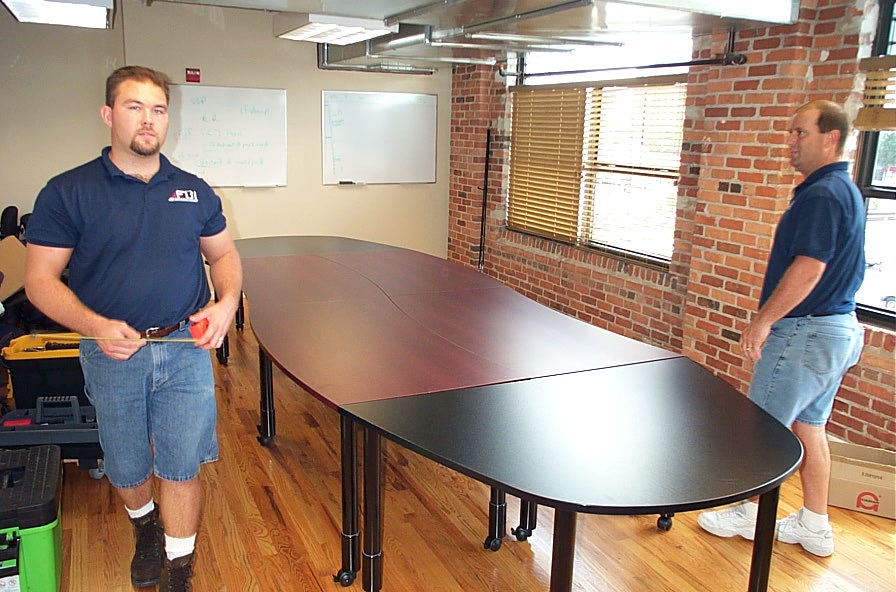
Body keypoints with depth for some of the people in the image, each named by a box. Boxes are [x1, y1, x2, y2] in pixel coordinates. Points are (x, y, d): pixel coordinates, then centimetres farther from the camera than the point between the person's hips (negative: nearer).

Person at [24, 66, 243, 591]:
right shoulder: (68, 193, -5)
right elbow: (40, 279, -5)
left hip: (186, 350, 1)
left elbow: (224, 255, 14)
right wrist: (97, 326, -21)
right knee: (126, 470, 17)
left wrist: (227, 302, -7)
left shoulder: (194, 191, 4)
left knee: (181, 469, 3)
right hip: (113, 353, 0)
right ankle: (146, 530, 49)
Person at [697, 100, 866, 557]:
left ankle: (750, 513, 21)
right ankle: (815, 525, 27)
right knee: (809, 427, 17)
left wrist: (762, 321, -18)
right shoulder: (847, 191, 14)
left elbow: (808, 268, -25)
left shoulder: (821, 195, -19)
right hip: (840, 329, 10)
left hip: (805, 332, -10)